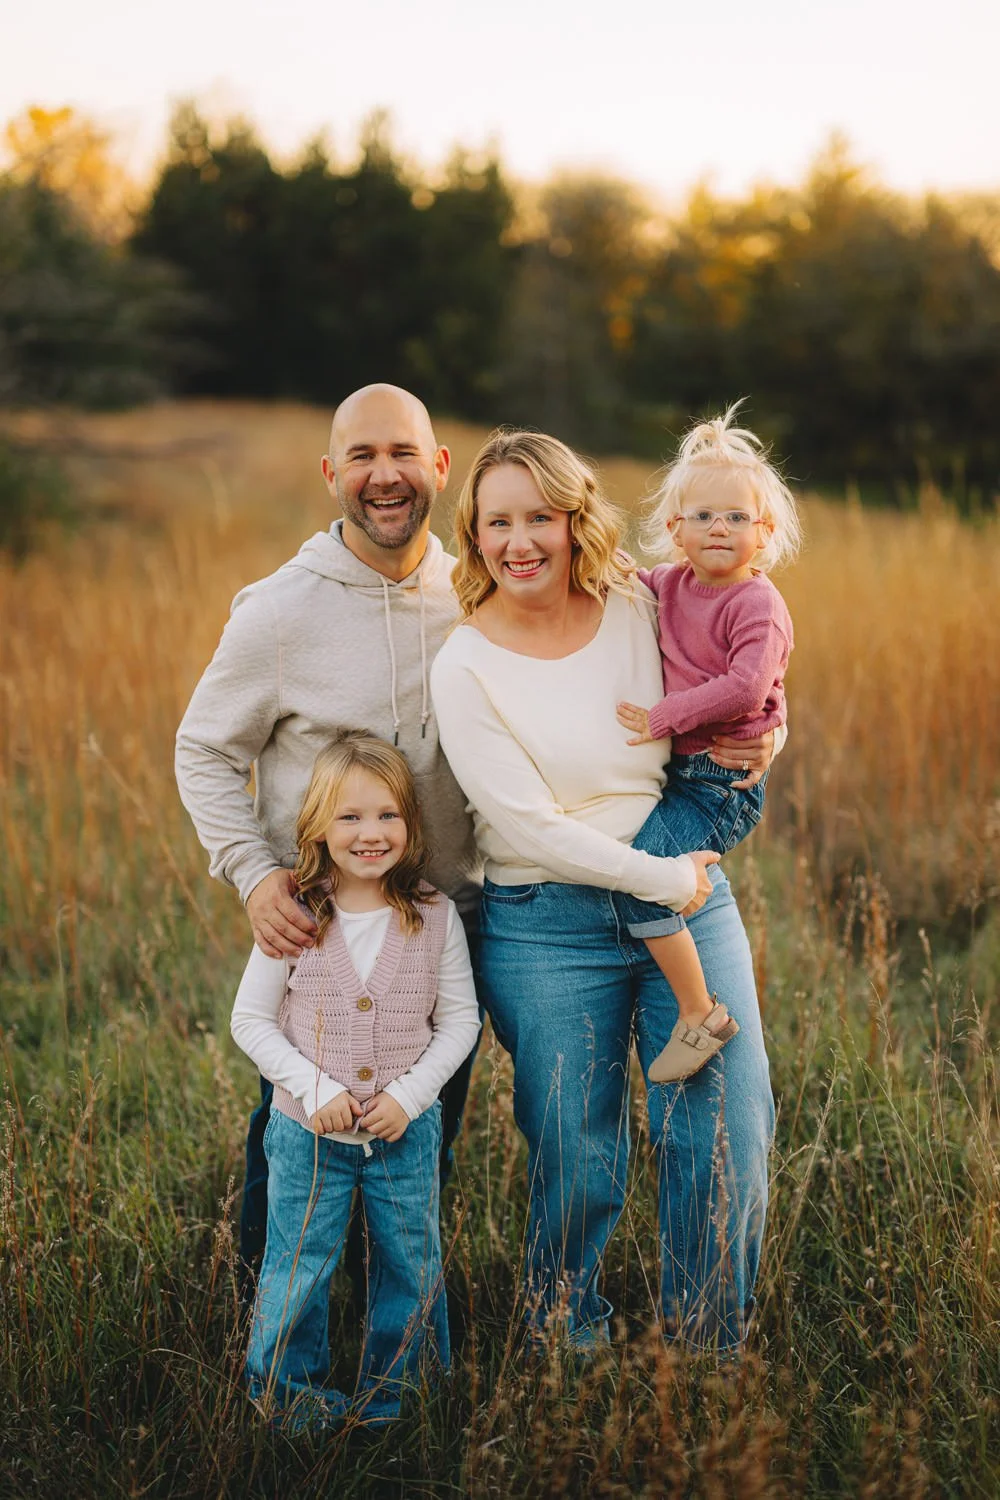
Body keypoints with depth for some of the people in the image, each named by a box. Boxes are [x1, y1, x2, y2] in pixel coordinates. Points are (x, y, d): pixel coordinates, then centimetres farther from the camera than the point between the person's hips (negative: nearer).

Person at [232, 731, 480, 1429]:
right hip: (308, 1130, -1)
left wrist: (409, 1094, -12)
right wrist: (313, 1088, -14)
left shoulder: (436, 917, -6)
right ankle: (290, 1398, 30)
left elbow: (460, 1020, 0)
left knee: (413, 1269, 13)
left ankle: (391, 1405, 33)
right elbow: (251, 1019, -4)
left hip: (407, 1131, 2)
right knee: (298, 1274, 7)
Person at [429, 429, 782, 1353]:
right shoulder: (463, 668, -9)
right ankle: (564, 1348, 30)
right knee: (578, 1165, 3)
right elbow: (531, 830, -14)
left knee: (730, 1136, 1)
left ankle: (706, 1354, 22)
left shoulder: (643, 609, 1)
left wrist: (757, 743, -3)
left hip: (691, 896, 4)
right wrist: (664, 880, -14)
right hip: (547, 930, -3)